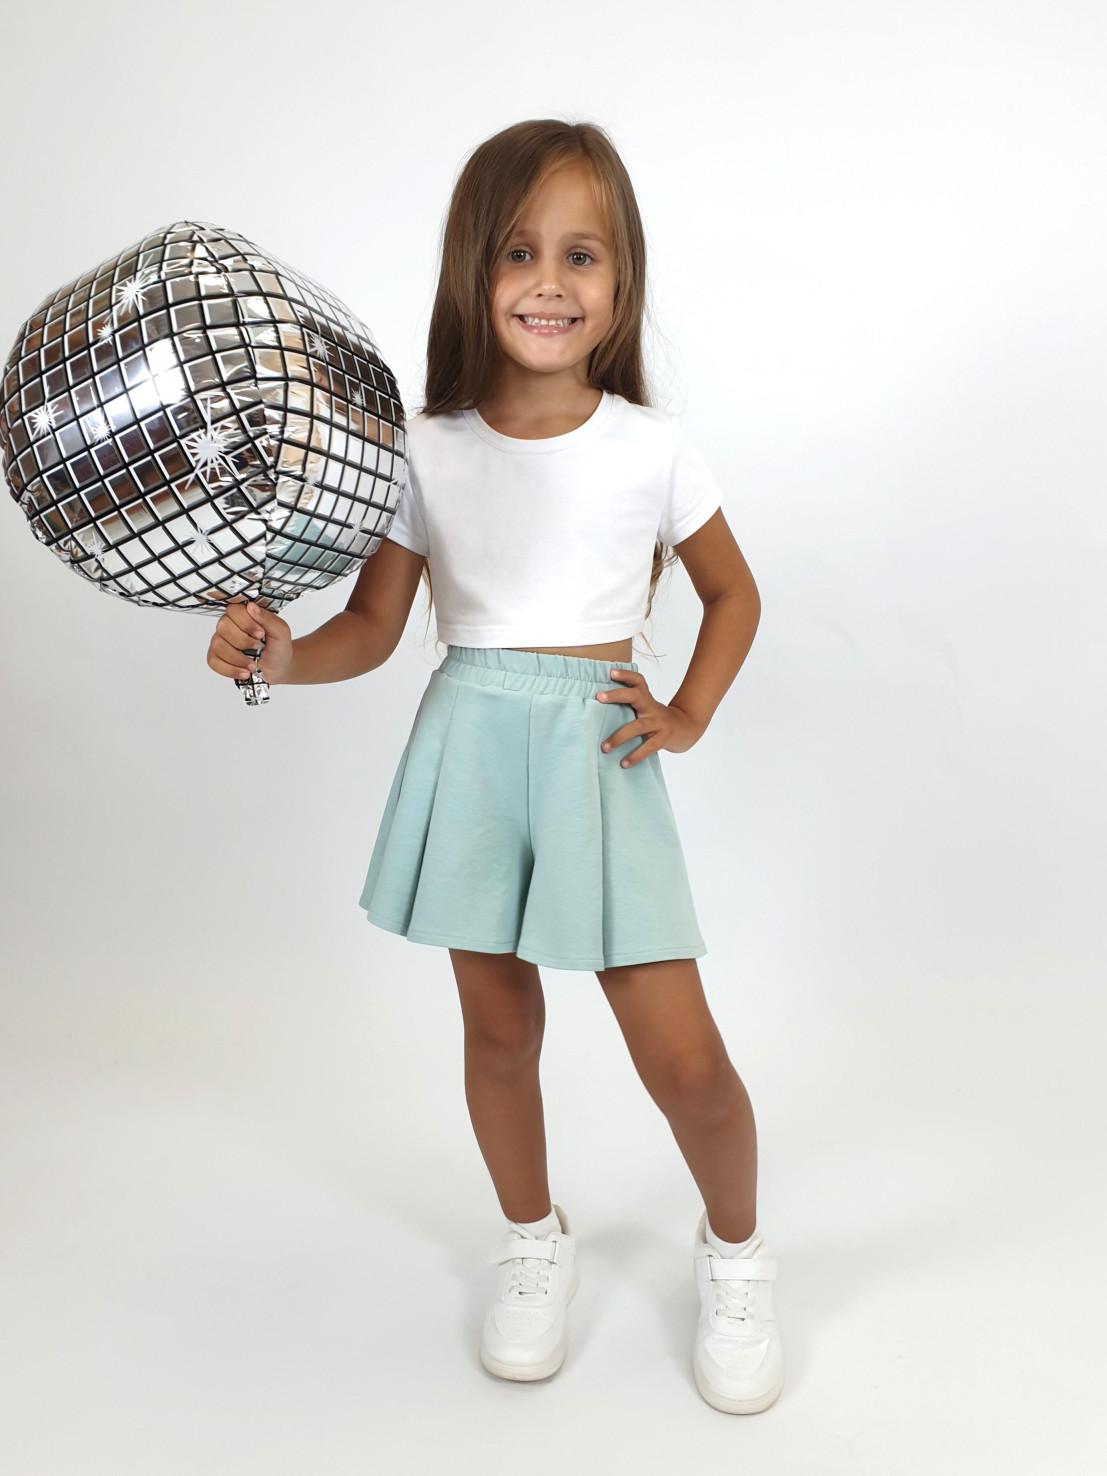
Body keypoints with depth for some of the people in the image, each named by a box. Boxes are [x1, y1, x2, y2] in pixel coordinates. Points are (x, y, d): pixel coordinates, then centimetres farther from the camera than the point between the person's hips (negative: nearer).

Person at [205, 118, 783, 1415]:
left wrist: (689, 713, 0)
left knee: (682, 1059, -4)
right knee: (499, 1025, 14)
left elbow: (732, 591, 12)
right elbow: (372, 626, 4)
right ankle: (532, 1242, 41)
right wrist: (278, 653, -15)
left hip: (598, 756, -1)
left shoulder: (648, 449, -1)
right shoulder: (424, 453, 1)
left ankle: (734, 1255, 28)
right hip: (470, 748, 2)